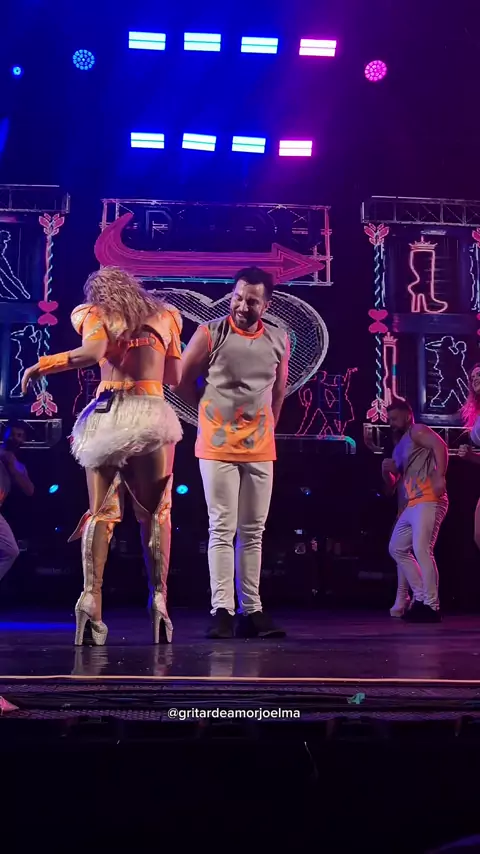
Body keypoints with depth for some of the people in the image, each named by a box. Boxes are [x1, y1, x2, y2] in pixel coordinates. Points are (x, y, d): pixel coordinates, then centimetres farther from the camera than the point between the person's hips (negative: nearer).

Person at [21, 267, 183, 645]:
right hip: (153, 414, 1)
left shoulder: (97, 314, 12)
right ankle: (159, 599, -4)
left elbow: (92, 353, -10)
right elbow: (176, 377, 17)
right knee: (155, 512, 8)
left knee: (100, 512, 4)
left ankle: (91, 596, -10)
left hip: (108, 414, -1)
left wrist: (40, 366, 1)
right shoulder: (164, 315, 20)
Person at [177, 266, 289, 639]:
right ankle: (222, 611, -1)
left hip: (260, 448, 4)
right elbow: (183, 381, 2)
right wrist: (211, 412, 9)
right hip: (217, 446, -4)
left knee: (253, 532, 7)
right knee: (222, 530, -4)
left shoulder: (279, 340, 3)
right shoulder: (210, 334, -8)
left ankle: (251, 611, 12)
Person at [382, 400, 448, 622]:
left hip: (428, 501, -11)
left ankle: (431, 605, -17)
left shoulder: (417, 431, 2)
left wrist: (440, 477, -30)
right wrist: (387, 471, 6)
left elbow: (440, 446, -19)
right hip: (410, 506, 11)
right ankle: (421, 596, 17)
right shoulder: (399, 447, 26)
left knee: (421, 550, -19)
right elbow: (391, 487, 26)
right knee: (397, 548, 16)